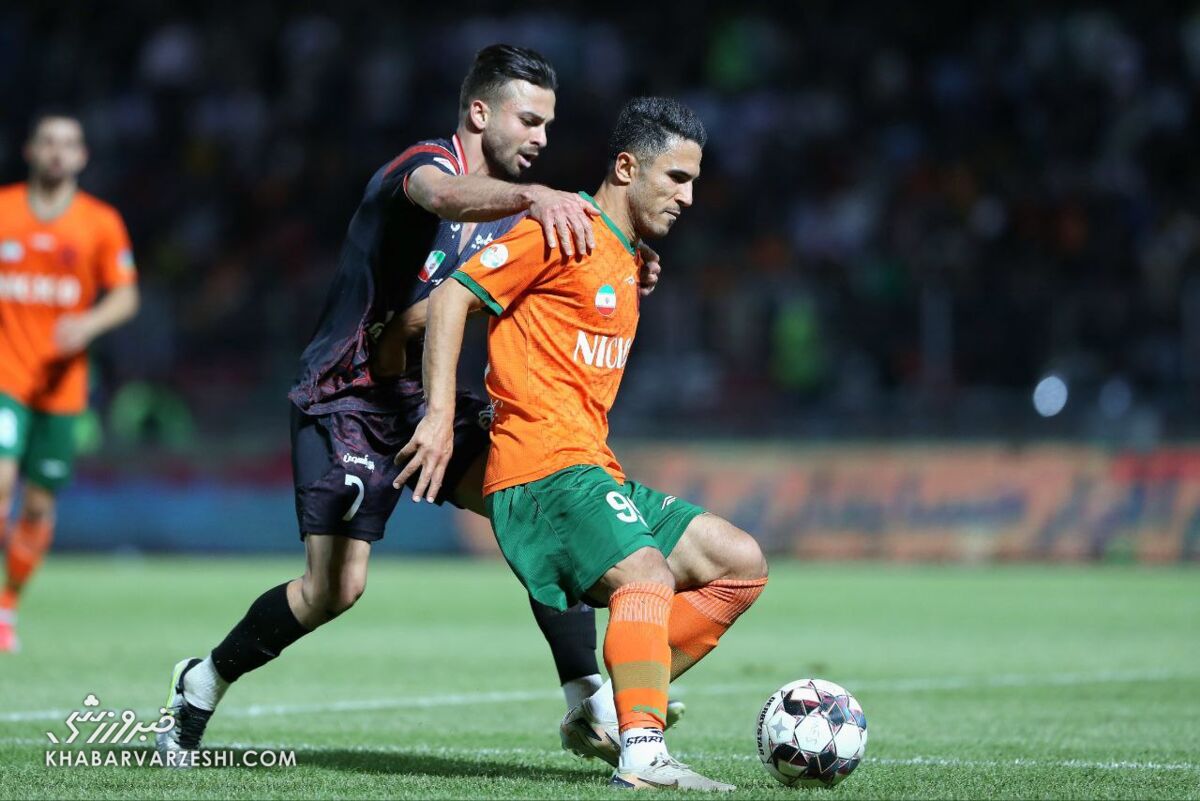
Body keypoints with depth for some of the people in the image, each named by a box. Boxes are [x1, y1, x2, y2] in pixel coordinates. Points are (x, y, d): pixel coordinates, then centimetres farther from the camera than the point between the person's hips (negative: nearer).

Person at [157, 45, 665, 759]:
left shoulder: (510, 211, 10)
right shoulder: (426, 162, -16)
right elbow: (443, 195, -42)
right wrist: (534, 196, -61)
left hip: (426, 399, 7)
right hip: (345, 399, -7)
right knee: (335, 588, -12)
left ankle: (586, 695, -17)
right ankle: (205, 681, 14)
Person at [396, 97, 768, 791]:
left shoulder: (630, 259, 23)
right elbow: (452, 298, -9)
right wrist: (441, 414, -15)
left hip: (595, 473, 9)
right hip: (543, 467, -9)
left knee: (741, 564, 5)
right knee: (648, 574, -29)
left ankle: (606, 712, 0)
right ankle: (643, 753, -39)